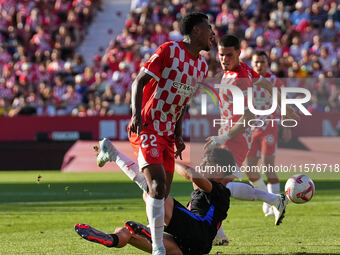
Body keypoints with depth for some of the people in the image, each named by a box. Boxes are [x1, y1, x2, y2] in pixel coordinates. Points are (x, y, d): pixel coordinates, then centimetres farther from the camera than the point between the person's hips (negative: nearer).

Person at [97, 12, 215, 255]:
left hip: (167, 133, 8)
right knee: (157, 185, -20)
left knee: (163, 194, 9)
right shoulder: (168, 51, -12)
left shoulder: (202, 66, 12)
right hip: (147, 128, -8)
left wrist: (178, 135, 16)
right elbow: (139, 82, -13)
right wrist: (137, 114, -26)